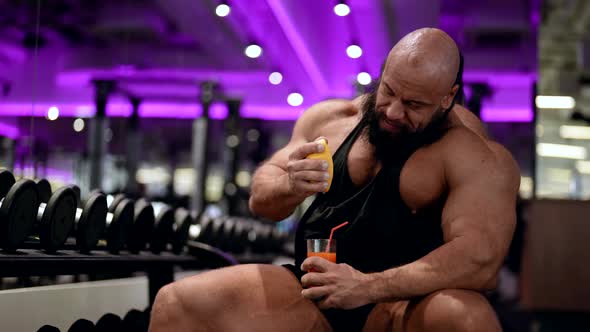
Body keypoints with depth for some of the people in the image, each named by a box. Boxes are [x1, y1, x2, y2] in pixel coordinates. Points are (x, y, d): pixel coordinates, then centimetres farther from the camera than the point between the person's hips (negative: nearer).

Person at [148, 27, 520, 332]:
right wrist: (290, 187, -15)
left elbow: (480, 258, -22)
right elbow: (262, 200, 10)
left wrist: (369, 287, -30)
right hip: (311, 291, 4)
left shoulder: (477, 155, -10)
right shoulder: (330, 118, 6)